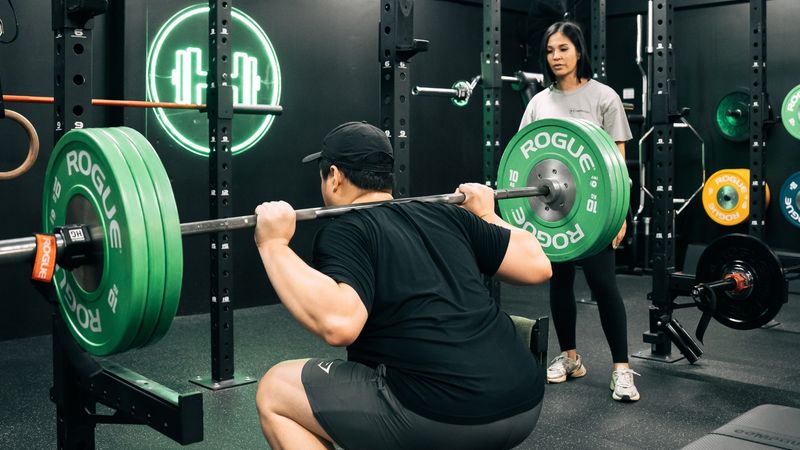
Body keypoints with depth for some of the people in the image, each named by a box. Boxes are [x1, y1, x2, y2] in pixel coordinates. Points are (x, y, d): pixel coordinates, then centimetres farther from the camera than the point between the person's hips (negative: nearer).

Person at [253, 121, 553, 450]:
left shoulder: (345, 232, -2)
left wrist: (274, 245, -10)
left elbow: (338, 323, -21)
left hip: (443, 416, -7)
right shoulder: (447, 216, 16)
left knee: (274, 393, 10)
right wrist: (485, 215, 33)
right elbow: (538, 266, 17)